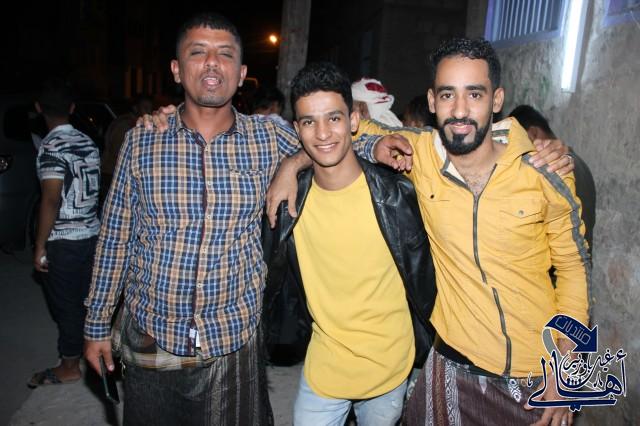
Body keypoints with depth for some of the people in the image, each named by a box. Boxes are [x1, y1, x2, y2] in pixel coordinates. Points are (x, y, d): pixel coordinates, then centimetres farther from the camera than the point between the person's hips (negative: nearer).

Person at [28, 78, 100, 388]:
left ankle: (69, 367, 19)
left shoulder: (52, 147, -16)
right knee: (86, 297, 19)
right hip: (91, 233, 7)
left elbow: (51, 200, -21)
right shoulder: (88, 142, 6)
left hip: (63, 240, -7)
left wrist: (40, 246, -15)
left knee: (66, 304, 6)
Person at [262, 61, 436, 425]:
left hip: (389, 366, -1)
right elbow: (272, 272, 6)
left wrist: (421, 351, 2)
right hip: (323, 364, 1)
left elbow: (421, 278, -6)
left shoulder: (396, 193, -18)